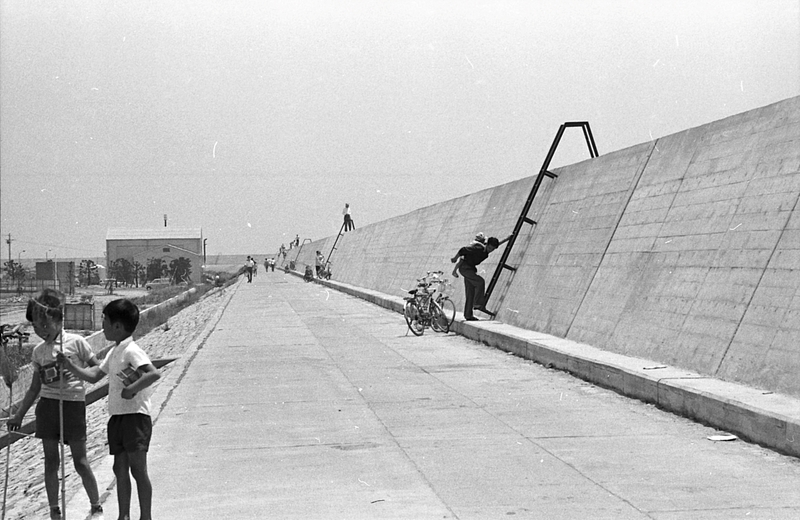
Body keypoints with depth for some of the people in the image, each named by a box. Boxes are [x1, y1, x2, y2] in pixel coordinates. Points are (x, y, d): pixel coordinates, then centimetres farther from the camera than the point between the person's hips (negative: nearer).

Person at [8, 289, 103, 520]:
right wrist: (19, 415, 15)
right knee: (51, 461, 6)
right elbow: (35, 388, 16)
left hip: (73, 404, -4)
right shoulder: (38, 351, 9)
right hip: (47, 404, 4)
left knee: (80, 461, -1)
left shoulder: (76, 342, -5)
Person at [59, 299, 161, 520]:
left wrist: (131, 389, -24)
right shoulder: (113, 353, 15)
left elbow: (154, 374, -28)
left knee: (138, 469, -6)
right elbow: (93, 376, 23)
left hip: (135, 416, -9)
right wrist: (69, 366, 13)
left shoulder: (131, 351, -15)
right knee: (120, 469, 10)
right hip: (117, 417, 9)